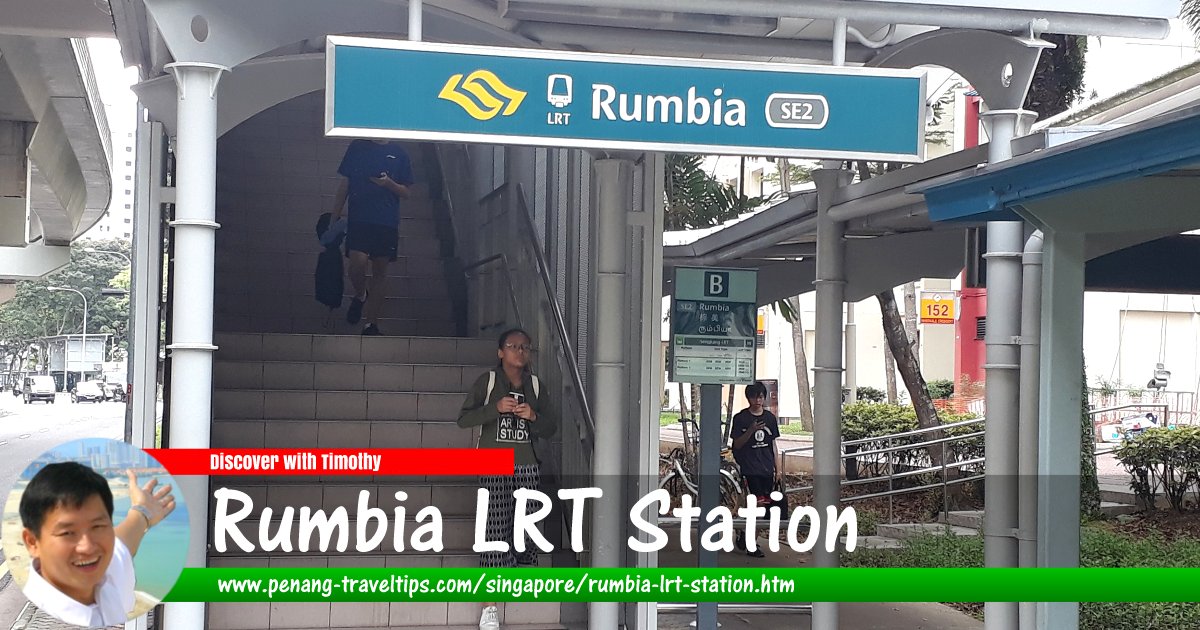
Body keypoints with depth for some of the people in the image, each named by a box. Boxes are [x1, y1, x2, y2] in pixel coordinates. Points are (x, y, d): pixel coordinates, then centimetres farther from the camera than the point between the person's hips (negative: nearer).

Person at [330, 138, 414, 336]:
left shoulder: (399, 153, 8)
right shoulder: (357, 147, 9)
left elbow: (407, 192, 9)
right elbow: (344, 186, 12)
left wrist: (389, 184, -12)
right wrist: (335, 218, 7)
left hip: (387, 222, 1)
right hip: (358, 219, -1)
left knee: (380, 272, 3)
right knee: (358, 262, -20)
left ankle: (371, 325, 12)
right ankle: (360, 295, 13)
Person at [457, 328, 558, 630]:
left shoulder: (536, 386, 9)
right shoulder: (487, 381, 0)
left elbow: (551, 427, 12)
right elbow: (463, 419, -5)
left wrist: (533, 416, -9)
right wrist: (496, 408, -18)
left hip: (526, 468, 3)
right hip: (493, 466, -3)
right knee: (495, 529, -9)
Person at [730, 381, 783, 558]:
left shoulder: (770, 417, 10)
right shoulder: (741, 418, -3)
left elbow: (773, 444, 14)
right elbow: (737, 444, -5)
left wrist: (778, 469, 11)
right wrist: (751, 431, -20)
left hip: (767, 469, 5)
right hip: (749, 468, -5)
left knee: (765, 506, 5)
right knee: (758, 504, -12)